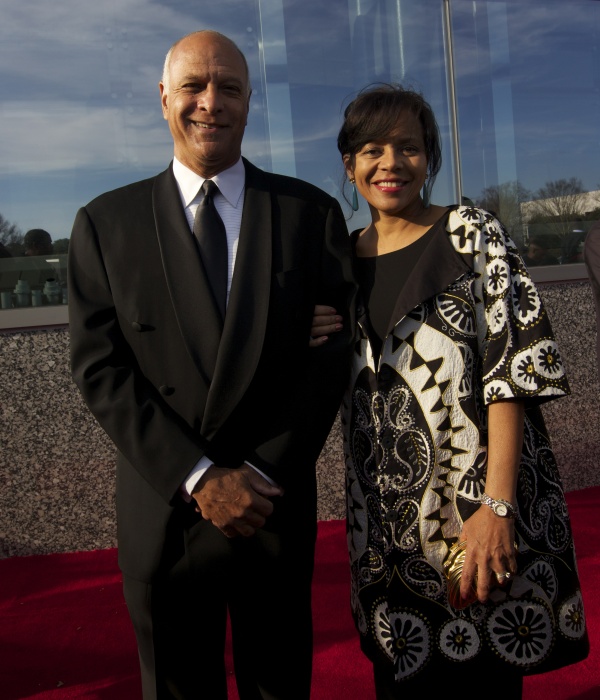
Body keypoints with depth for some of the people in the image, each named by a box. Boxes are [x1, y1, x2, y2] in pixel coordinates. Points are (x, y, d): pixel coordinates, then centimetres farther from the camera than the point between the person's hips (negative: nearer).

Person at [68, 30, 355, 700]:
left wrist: (264, 474, -11)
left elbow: (333, 347, -4)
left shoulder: (311, 212, 0)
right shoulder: (106, 222, 0)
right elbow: (99, 368, -6)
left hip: (277, 503, 1)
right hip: (162, 512, 0)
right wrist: (198, 479, -13)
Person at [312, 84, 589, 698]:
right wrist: (311, 344, -5)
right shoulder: (345, 256, 9)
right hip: (387, 520, 4)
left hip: (480, 508, -3)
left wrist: (497, 505, -21)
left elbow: (513, 366, -13)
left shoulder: (471, 234, -4)